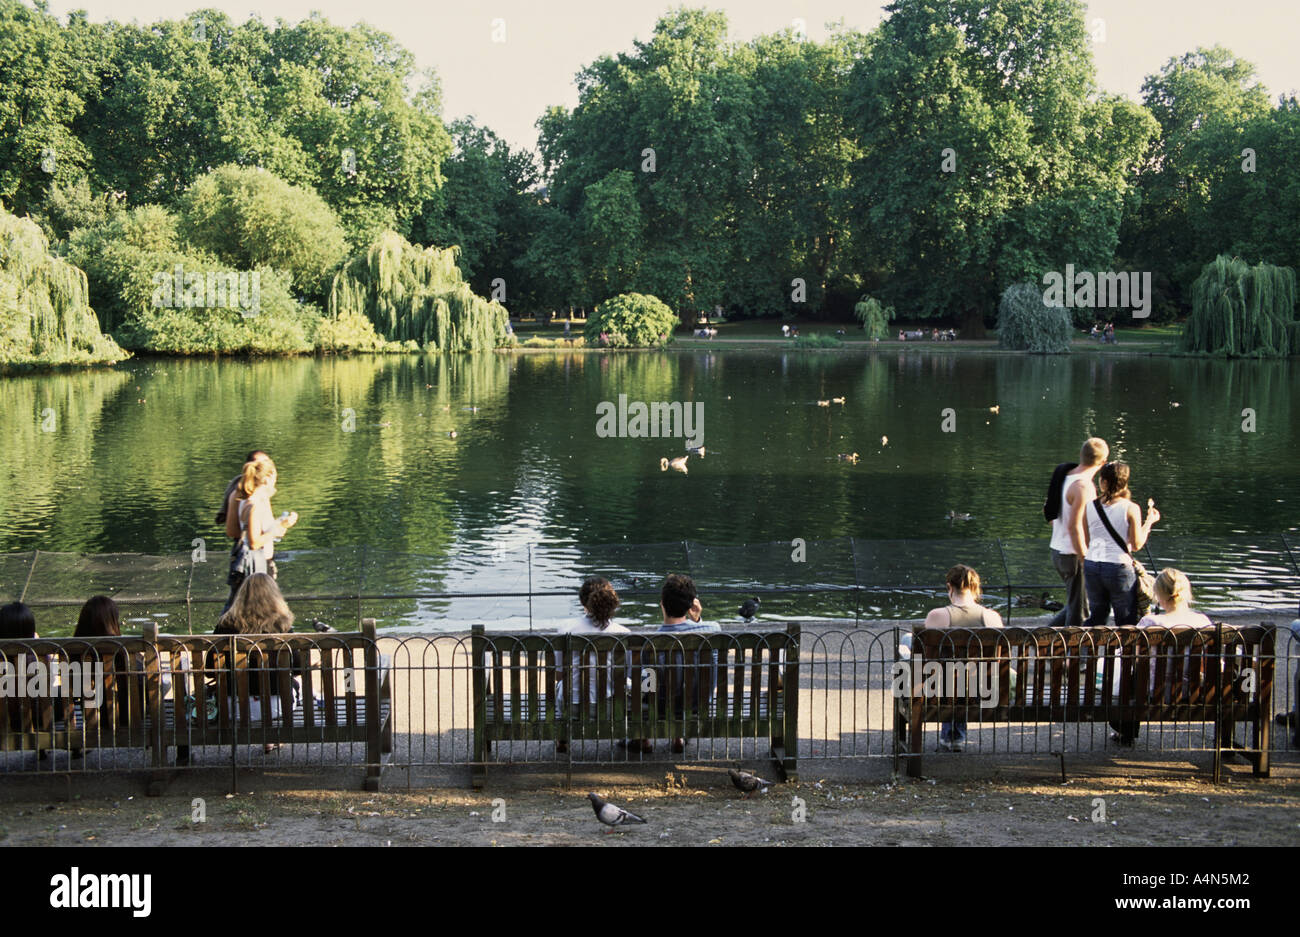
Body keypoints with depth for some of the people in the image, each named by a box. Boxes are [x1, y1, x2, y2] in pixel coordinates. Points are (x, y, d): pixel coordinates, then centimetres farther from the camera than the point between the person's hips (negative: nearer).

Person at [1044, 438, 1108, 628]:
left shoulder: (1064, 476, 7)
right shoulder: (1084, 487, -21)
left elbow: (1048, 510, 18)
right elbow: (1075, 527, -24)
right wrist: (1086, 561, -19)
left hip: (1058, 550, 9)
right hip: (1074, 555, -9)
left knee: (1077, 604, 21)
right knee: (1078, 611, 3)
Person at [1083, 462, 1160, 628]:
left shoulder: (1090, 507, 0)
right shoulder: (1131, 509, -9)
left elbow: (1084, 541, 3)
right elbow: (1137, 545, -4)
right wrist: (1149, 521, 6)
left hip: (1091, 566, 4)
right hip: (1119, 567, -3)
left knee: (1097, 617, 19)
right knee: (1127, 622, 8)